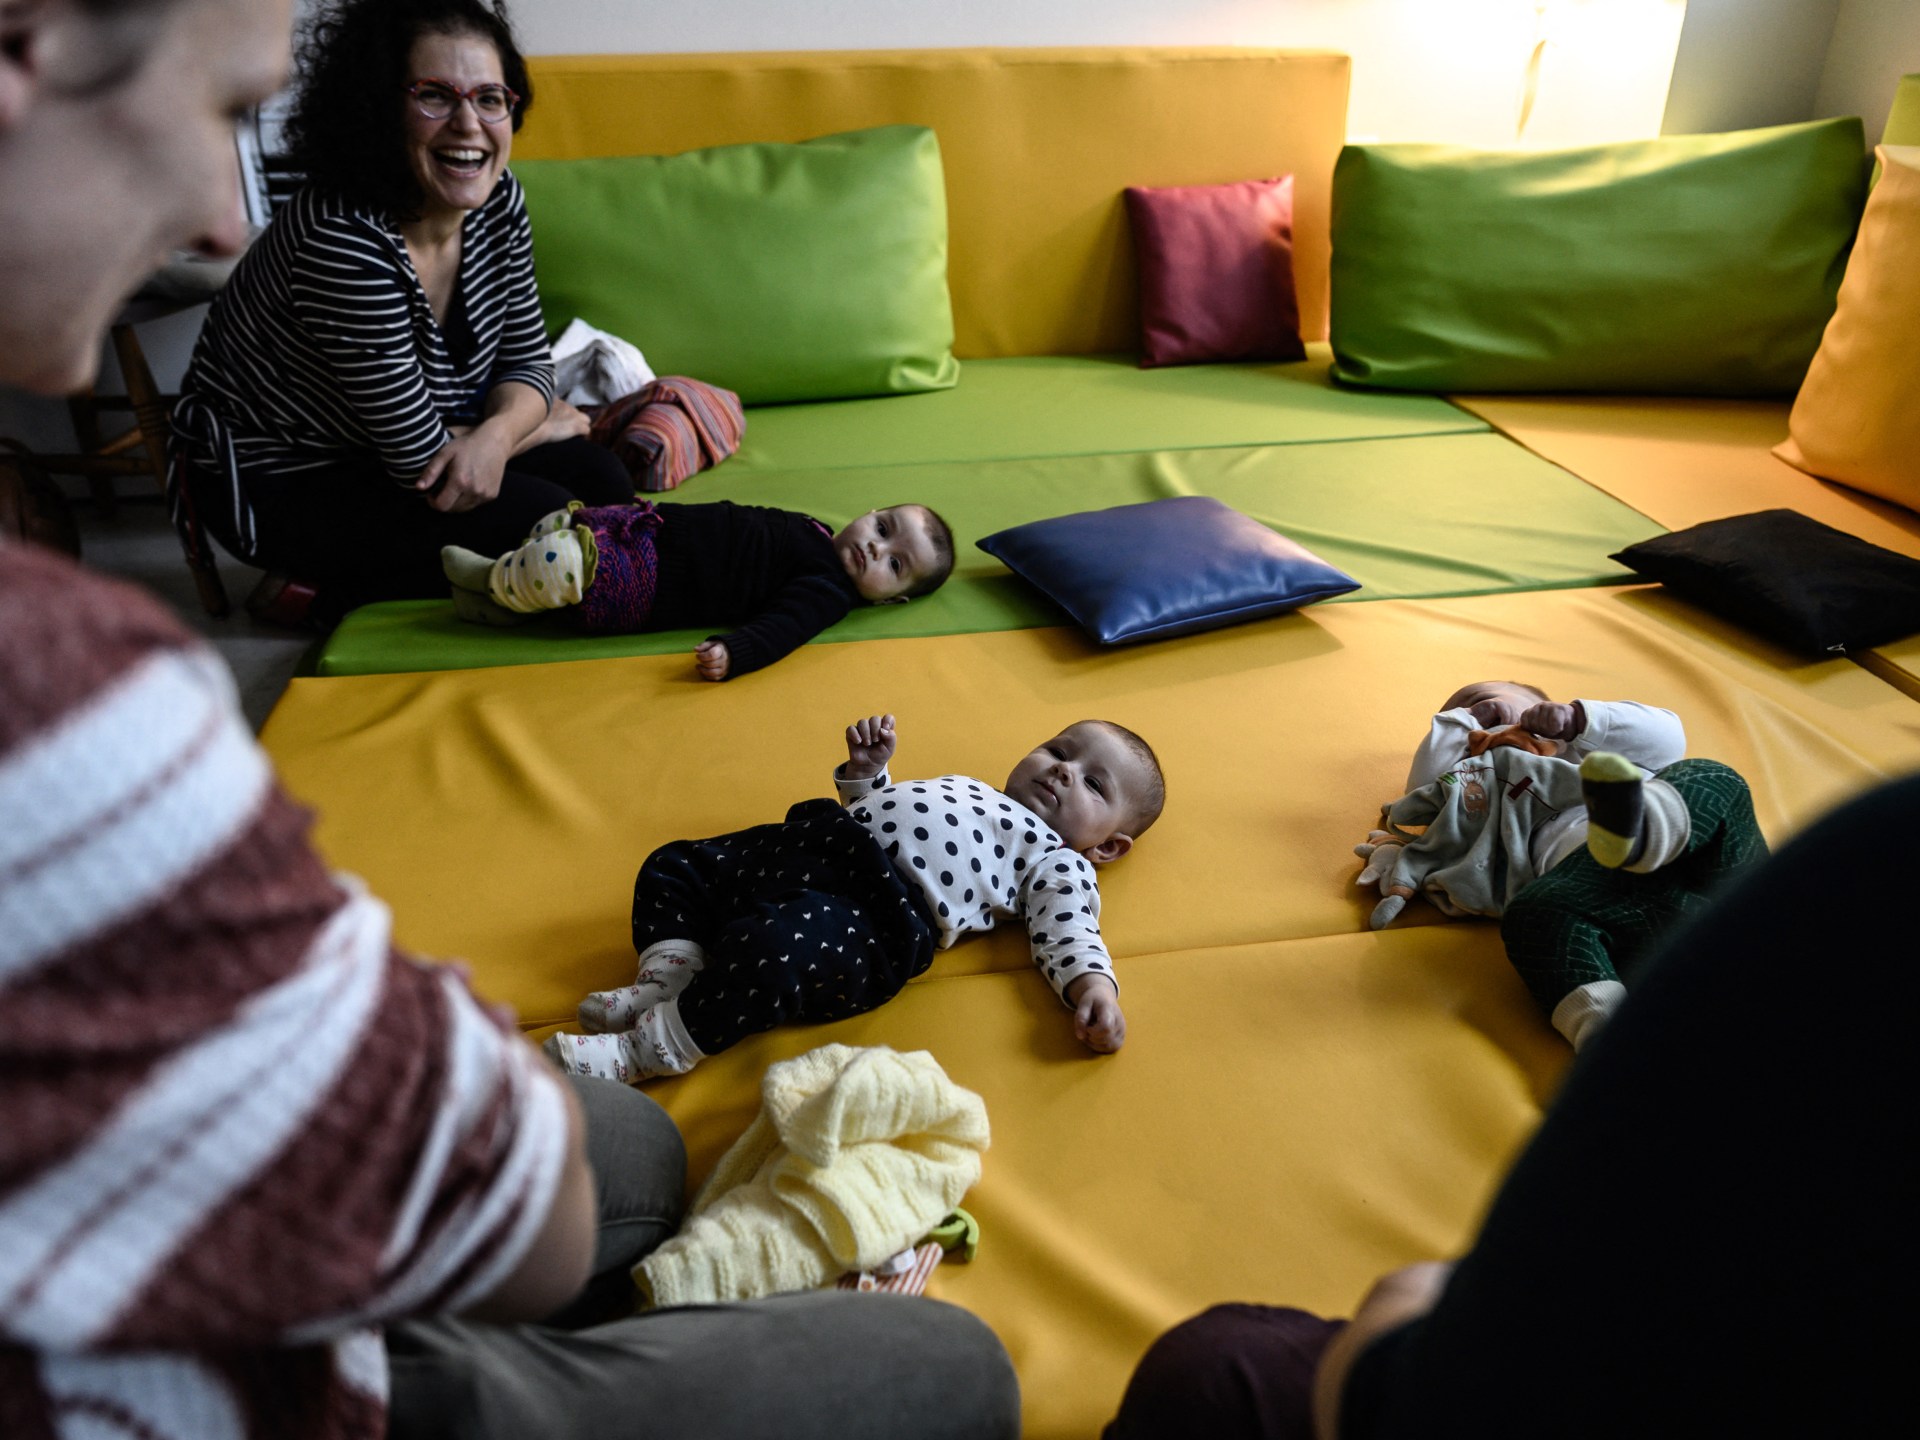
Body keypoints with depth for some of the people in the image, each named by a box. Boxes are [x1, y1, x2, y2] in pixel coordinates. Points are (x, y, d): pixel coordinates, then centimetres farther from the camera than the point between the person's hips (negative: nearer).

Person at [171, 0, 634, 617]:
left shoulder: (496, 198, -8)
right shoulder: (345, 241, -32)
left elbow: (527, 359, -1)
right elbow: (420, 458, -28)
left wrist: (497, 433, -24)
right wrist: (541, 426, -11)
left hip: (386, 446, 8)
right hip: (280, 481, -8)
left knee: (600, 480, -5)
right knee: (536, 520, -21)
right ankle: (331, 588, 0)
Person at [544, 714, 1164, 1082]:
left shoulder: (1057, 863, 11)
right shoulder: (961, 786, 35)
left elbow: (1066, 925, -6)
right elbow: (871, 807, 41)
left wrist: (1093, 983, -25)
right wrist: (867, 766, 23)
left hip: (879, 909, -9)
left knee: (770, 948, -35)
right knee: (671, 867, 9)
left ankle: (647, 1050, -23)